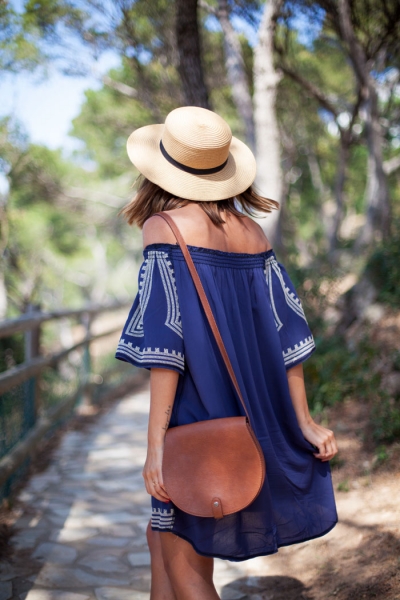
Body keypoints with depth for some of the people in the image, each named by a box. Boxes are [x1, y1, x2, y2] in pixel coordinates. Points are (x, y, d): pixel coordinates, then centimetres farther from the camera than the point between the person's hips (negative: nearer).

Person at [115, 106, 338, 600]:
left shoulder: (165, 226, -9)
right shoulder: (250, 230, 8)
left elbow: (165, 341, -17)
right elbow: (283, 331, 6)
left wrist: (156, 443, -16)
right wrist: (303, 423, 11)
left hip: (198, 412, -7)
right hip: (250, 411, 7)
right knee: (161, 537, 22)